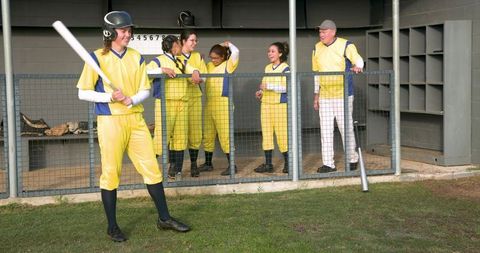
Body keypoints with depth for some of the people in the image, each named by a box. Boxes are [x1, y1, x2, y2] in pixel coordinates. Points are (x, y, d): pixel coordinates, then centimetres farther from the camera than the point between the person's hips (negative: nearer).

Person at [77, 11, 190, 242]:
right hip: (110, 121, -4)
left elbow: (145, 90, 9)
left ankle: (164, 218, 17)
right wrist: (109, 97, -18)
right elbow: (83, 93, -3)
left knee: (152, 168, 5)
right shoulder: (97, 58, -4)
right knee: (111, 172, 0)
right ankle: (112, 227, 13)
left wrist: (130, 100, -12)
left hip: (135, 119, 4)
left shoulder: (136, 58, 9)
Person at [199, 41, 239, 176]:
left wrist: (228, 44, 0)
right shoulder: (209, 66, 13)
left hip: (223, 103, -6)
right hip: (209, 103, 6)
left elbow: (236, 52, -16)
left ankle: (232, 165, -1)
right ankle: (208, 163, 23)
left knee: (225, 135, -7)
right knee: (208, 135, 12)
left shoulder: (228, 65, -3)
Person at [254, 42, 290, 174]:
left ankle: (288, 163, 10)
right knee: (266, 133, 6)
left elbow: (286, 87, -15)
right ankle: (268, 164, 11)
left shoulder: (285, 68, -6)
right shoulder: (267, 68, 14)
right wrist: (261, 92, 5)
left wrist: (269, 86, -20)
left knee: (281, 133, -3)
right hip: (266, 104, 7)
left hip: (280, 105, -7)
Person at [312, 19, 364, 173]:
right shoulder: (317, 48, 10)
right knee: (326, 130, 2)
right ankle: (328, 164, 7)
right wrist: (316, 96, 15)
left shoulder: (346, 45, -5)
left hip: (343, 95, -5)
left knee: (346, 128, 0)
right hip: (324, 96, 5)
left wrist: (357, 67, -41)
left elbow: (358, 59, -16)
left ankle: (352, 160, 17)